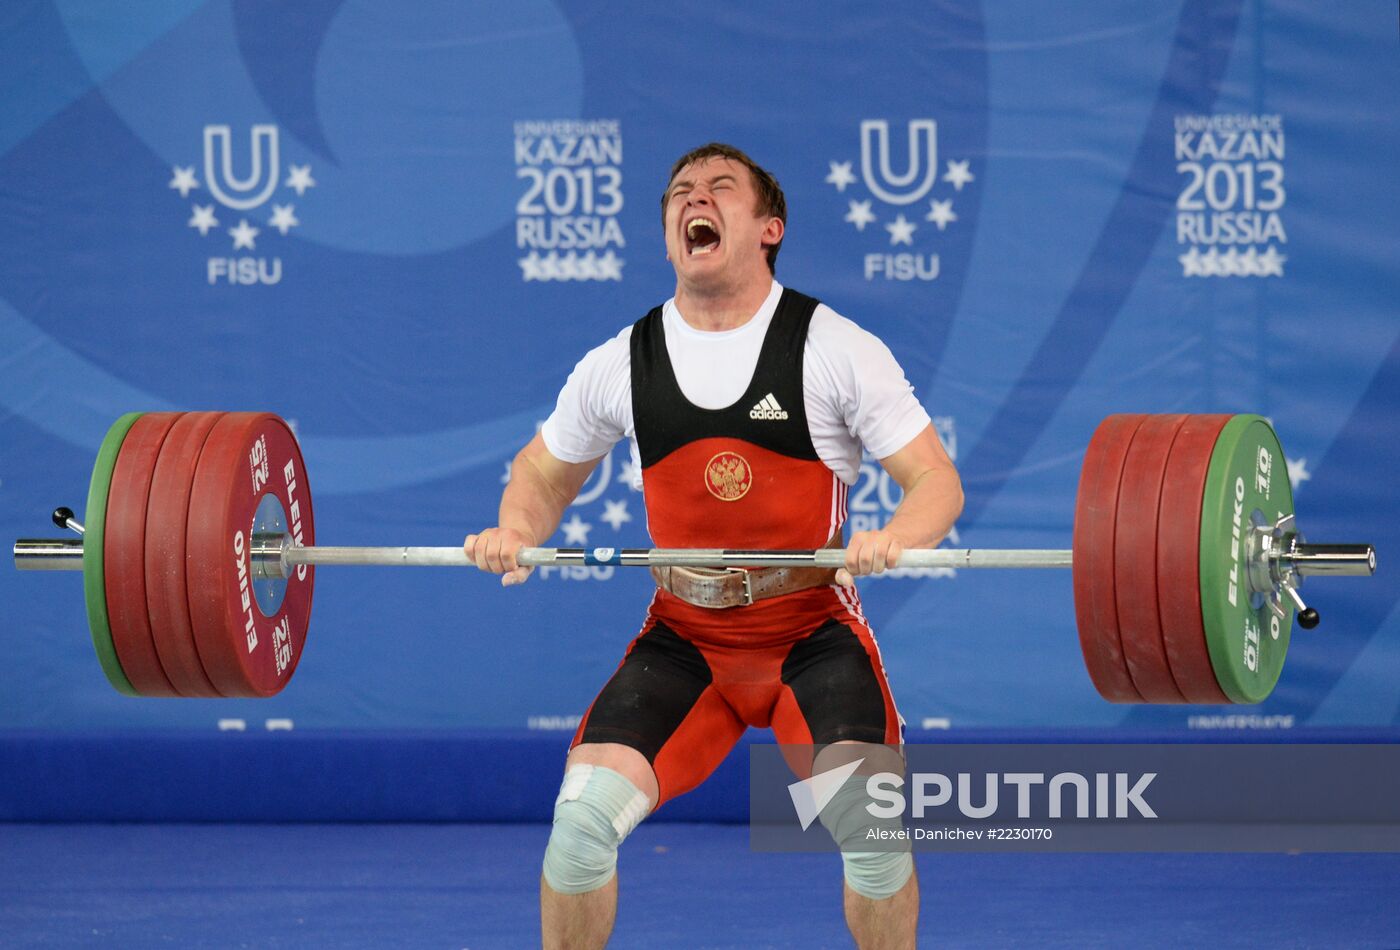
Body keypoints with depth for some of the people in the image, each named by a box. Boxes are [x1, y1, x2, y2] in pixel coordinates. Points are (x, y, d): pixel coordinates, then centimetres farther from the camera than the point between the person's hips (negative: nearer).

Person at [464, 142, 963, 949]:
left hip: (813, 632, -2)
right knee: (585, 810, -15)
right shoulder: (621, 366, -1)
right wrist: (514, 532, -6)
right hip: (685, 638, 2)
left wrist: (896, 538, -31)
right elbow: (547, 468, 16)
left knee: (868, 815, -22)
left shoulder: (835, 349, -9)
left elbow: (937, 481, -9)